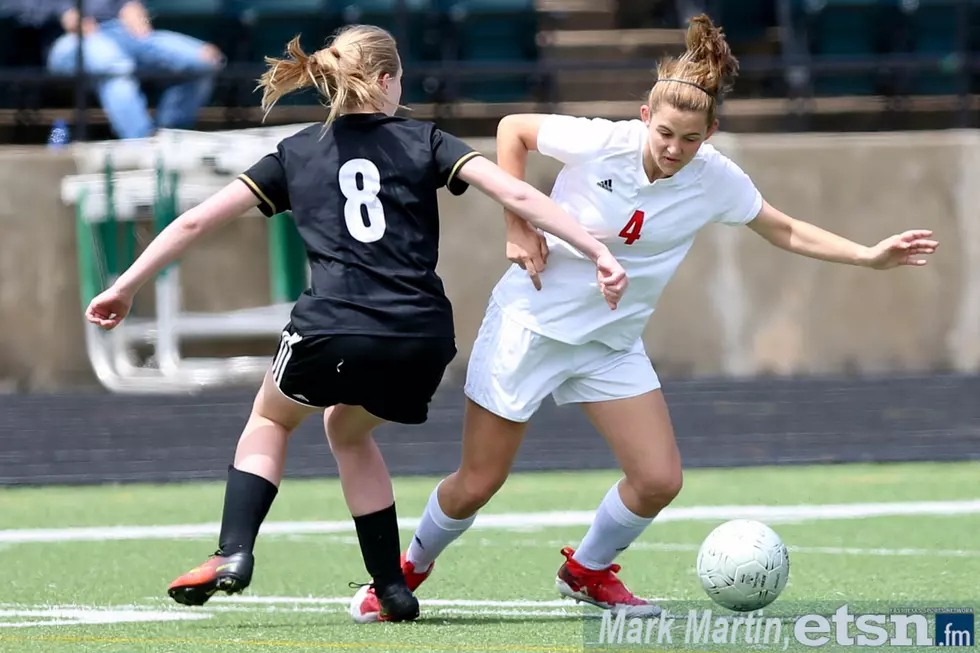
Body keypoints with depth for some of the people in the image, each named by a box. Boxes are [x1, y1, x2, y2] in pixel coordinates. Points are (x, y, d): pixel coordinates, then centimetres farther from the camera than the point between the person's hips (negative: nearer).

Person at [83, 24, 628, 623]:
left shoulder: (297, 153, 17)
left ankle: (234, 554, 7)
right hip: (423, 341, 1)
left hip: (334, 331, -1)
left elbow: (197, 220, 16)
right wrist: (599, 253, -1)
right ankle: (392, 591, 25)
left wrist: (127, 287, 24)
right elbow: (516, 194, 1)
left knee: (272, 418, 29)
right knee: (348, 428, 31)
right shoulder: (423, 141, 13)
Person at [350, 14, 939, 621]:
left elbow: (788, 232, 3)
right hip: (530, 321, -4)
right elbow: (512, 129, -5)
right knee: (477, 484, 0)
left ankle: (586, 570, 21)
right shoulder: (601, 142, -22)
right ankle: (412, 567, 29)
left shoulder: (715, 180, -11)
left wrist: (870, 255, -6)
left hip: (612, 343, 4)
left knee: (660, 480, -8)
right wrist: (518, 227, -10)